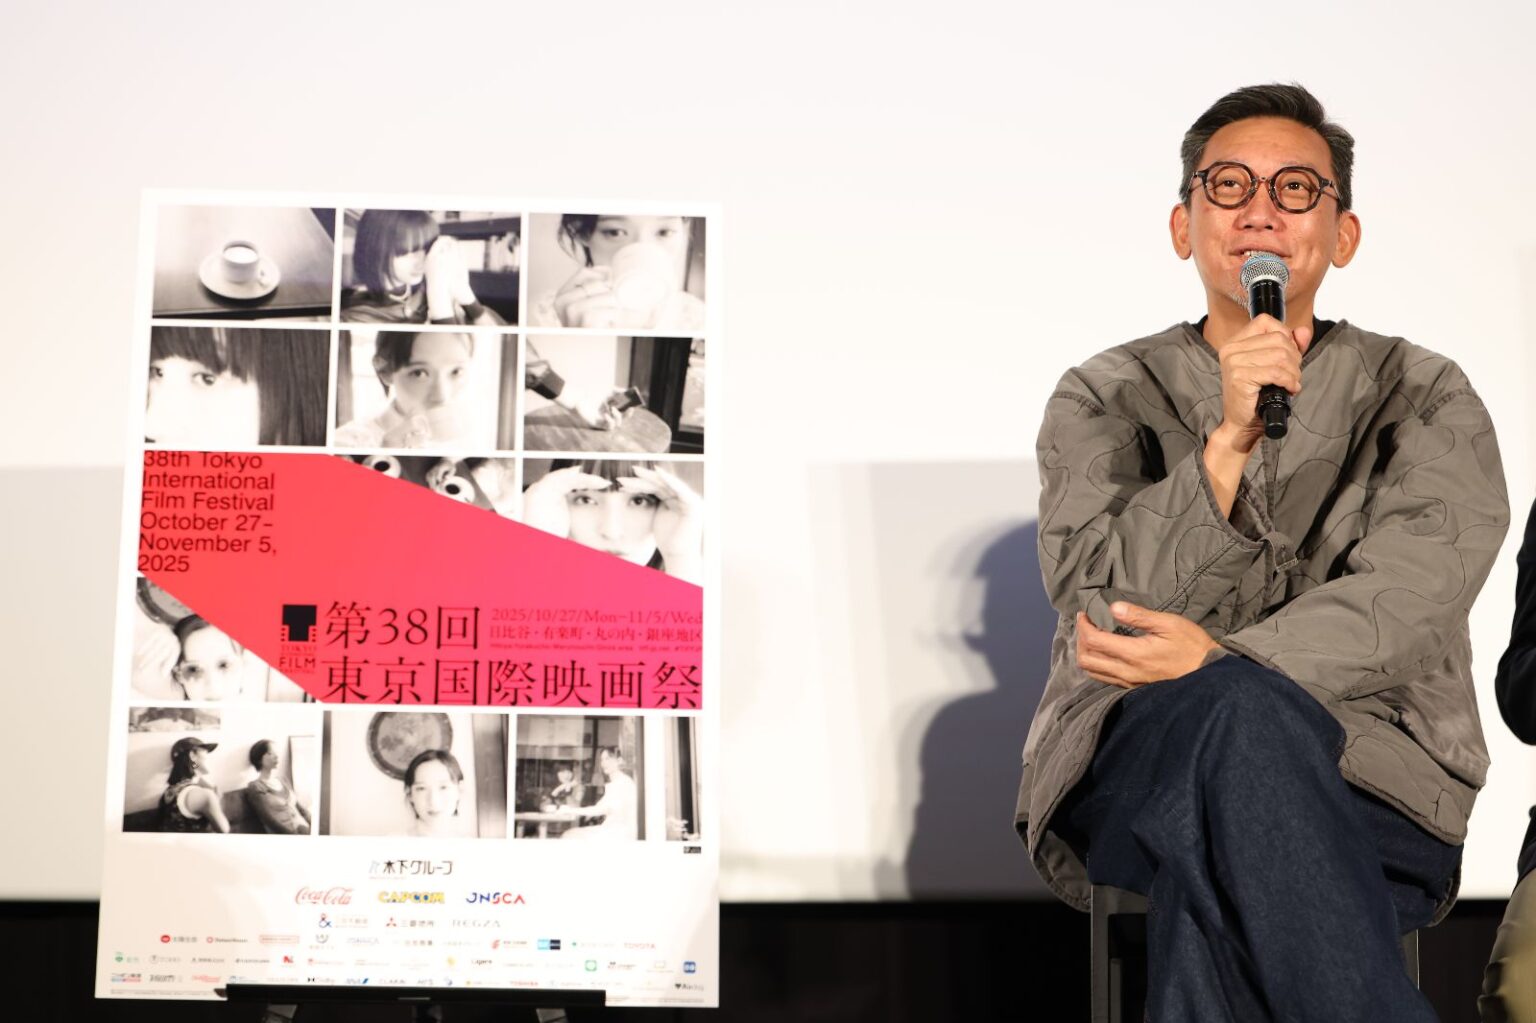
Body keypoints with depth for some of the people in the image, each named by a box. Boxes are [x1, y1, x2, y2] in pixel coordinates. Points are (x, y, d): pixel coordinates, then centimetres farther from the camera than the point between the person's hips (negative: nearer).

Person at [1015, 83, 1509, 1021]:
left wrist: (1226, 662, -21)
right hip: (1138, 763, 1)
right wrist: (1227, 441, -18)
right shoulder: (1104, 400, 13)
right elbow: (1097, 596, -4)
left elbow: (1417, 586, -6)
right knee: (1241, 715, -35)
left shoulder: (1425, 398, 12)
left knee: (1215, 876, -35)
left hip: (1369, 781, -1)